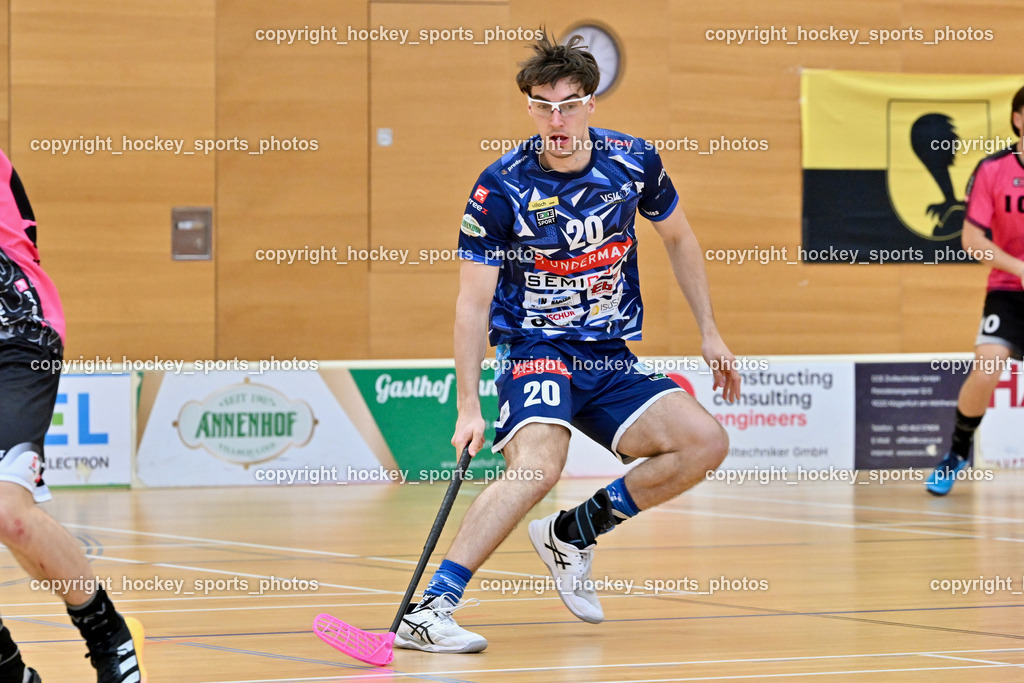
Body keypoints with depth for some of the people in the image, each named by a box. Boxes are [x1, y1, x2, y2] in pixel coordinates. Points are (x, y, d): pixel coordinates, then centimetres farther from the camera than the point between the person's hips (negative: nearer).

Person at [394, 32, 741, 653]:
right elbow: (473, 304, -11)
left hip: (612, 360, 5)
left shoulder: (633, 161, -2)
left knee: (706, 443, -14)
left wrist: (709, 333, 15)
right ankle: (429, 611, -38)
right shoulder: (501, 189, -14)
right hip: (535, 351, -5)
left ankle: (573, 532, 2)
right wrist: (469, 406, -19)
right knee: (537, 466, -33)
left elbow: (679, 238, 17)